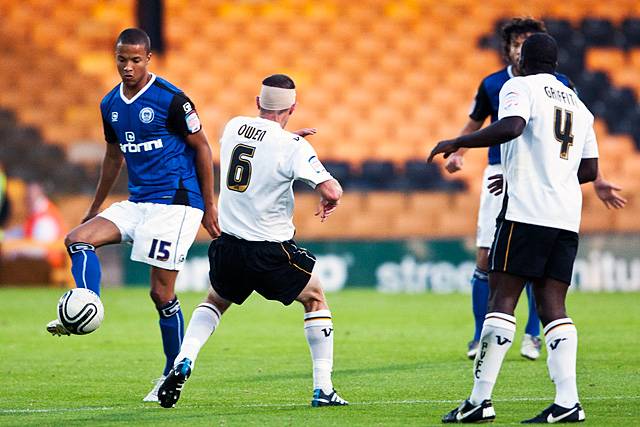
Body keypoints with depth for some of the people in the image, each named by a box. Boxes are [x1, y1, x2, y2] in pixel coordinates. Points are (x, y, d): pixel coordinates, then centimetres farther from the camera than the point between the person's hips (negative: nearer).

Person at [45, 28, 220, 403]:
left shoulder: (171, 99, -12)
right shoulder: (110, 104, 9)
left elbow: (202, 148, -6)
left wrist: (209, 207, -7)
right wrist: (95, 209, 26)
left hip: (176, 202, -7)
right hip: (137, 203, 7)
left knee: (162, 292, -8)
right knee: (78, 239, -12)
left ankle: (175, 375, 4)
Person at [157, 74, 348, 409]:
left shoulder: (233, 127, 3)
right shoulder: (293, 146, -14)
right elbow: (332, 191, -19)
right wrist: (329, 201, 3)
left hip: (228, 246, 4)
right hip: (272, 251, -4)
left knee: (215, 302, 29)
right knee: (315, 299, 19)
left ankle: (183, 362, 4)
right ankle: (323, 389, 12)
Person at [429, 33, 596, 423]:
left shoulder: (521, 87, 1)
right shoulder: (578, 106, 22)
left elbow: (511, 126, -19)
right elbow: (590, 170, 22)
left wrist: (457, 143, -12)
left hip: (526, 210, -7)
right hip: (567, 217, 7)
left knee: (502, 298, -8)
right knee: (553, 305, 4)